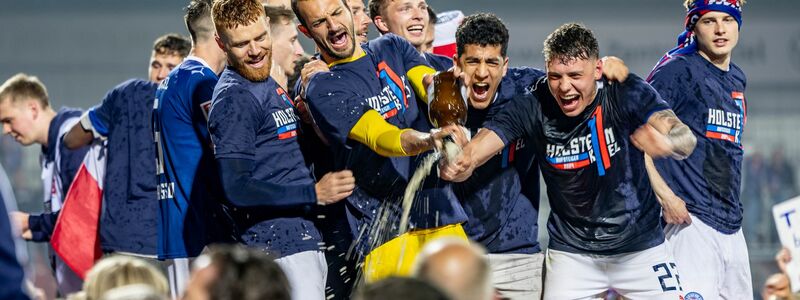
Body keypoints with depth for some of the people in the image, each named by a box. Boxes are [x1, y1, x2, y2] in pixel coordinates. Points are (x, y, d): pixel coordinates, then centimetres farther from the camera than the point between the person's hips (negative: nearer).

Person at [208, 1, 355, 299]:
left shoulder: (267, 84, 18)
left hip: (305, 238, 9)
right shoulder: (233, 99, -13)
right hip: (280, 248, -9)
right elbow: (237, 189, -20)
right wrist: (315, 193, -21)